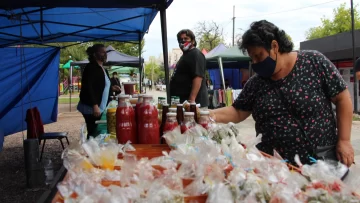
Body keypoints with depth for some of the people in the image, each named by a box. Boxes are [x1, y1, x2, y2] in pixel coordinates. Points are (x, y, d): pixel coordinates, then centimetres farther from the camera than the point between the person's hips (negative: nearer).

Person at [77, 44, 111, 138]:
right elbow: (88, 87, -18)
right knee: (93, 134, -7)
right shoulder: (90, 67, -9)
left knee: (97, 134, 7)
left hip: (100, 108, 8)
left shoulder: (103, 69, 17)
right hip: (91, 108, -8)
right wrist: (95, 105, -24)